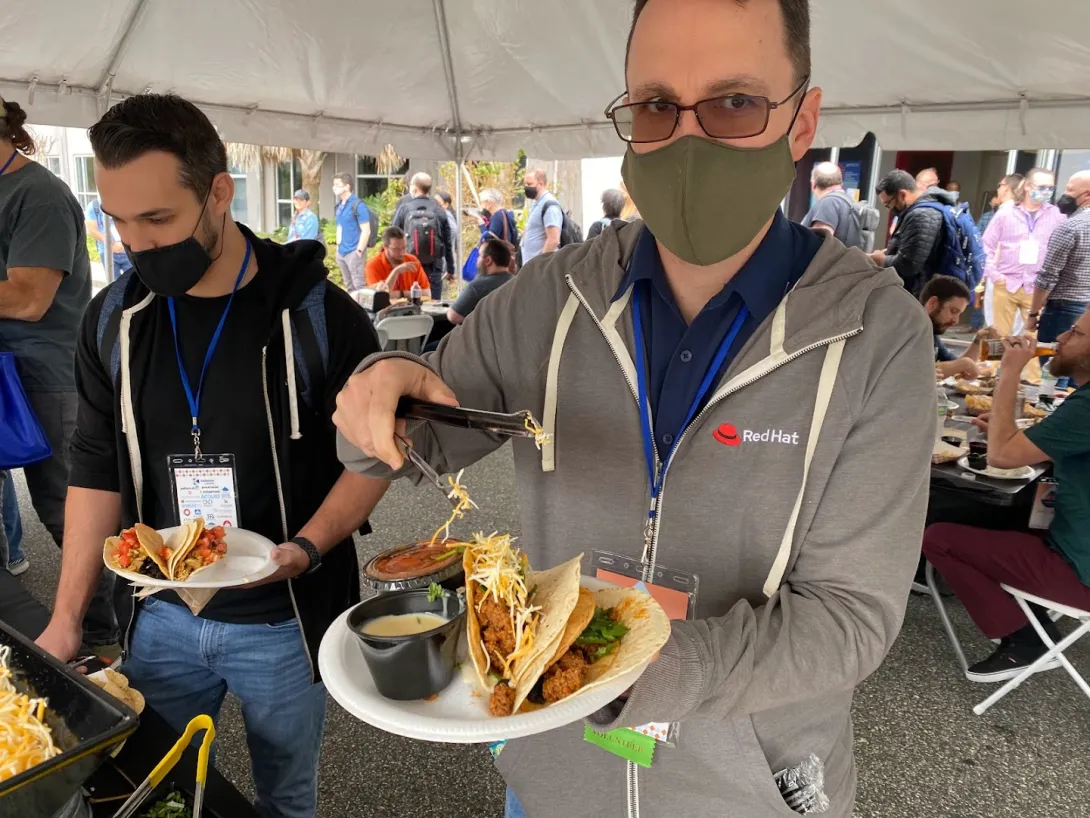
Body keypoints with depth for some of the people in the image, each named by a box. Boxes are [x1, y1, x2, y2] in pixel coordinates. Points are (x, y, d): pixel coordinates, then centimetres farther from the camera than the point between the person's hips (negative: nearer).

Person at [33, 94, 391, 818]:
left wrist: (304, 550, -21)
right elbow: (97, 471, 4)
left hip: (282, 622, -3)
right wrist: (66, 618, 2)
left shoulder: (319, 315, -15)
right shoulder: (114, 317, -2)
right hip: (160, 615, 4)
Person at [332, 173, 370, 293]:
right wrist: (338, 247, 14)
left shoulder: (358, 205, -12)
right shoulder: (339, 205, 10)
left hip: (353, 252, -8)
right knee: (349, 285, 15)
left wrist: (359, 251, -16)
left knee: (358, 285, -7)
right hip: (341, 252, 8)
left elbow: (366, 231, -15)